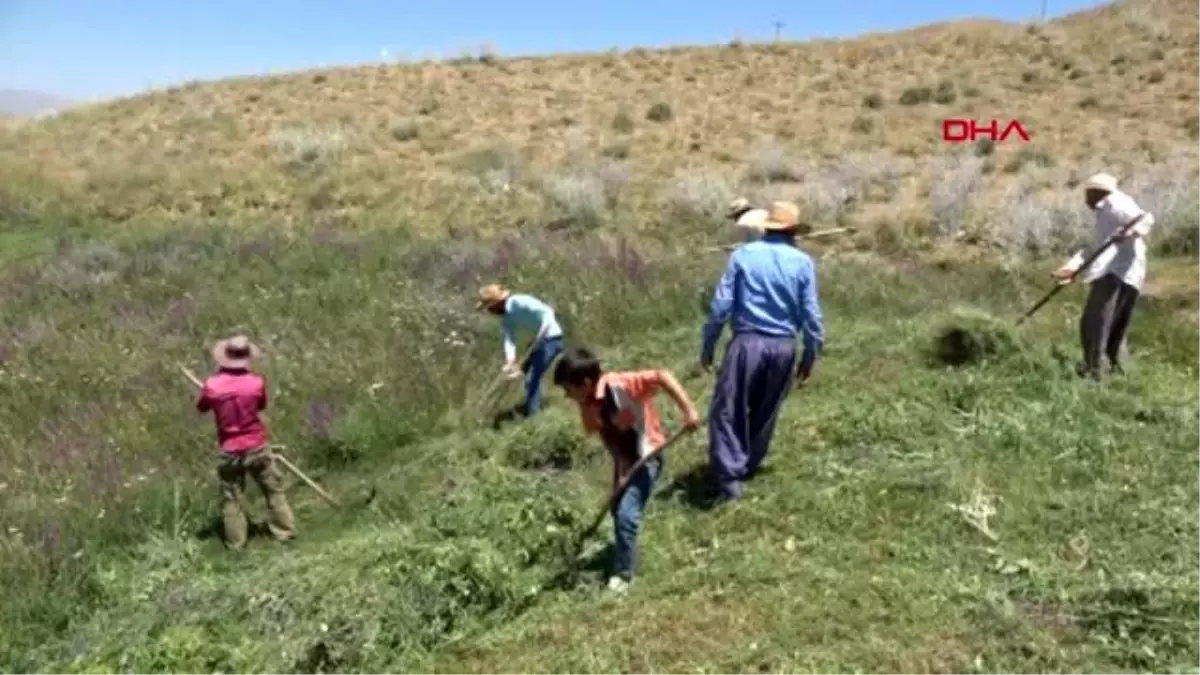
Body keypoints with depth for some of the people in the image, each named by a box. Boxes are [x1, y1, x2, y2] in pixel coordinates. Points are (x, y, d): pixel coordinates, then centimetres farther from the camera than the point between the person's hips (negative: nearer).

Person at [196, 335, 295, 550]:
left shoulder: (212, 385, -13)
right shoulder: (256, 382, -15)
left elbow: (201, 407, 7)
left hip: (229, 451, 1)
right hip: (256, 447, -1)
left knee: (231, 497, 12)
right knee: (274, 489, 14)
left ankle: (235, 543, 17)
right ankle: (284, 532, 21)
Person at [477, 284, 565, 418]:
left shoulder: (520, 302, -20)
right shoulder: (508, 318, 6)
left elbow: (547, 312, -25)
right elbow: (509, 340, -7)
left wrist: (540, 335, -35)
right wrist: (509, 362, -23)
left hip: (551, 339, -10)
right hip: (542, 340, 10)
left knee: (532, 378, -11)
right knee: (527, 368, 28)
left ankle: (531, 415, -2)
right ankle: (535, 404, 46)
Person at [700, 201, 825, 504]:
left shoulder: (743, 254, -1)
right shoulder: (803, 263, 2)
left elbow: (721, 304, -4)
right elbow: (810, 315, 2)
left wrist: (707, 344, 5)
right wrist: (810, 355, 13)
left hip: (747, 342, -2)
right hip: (783, 347, 3)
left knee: (728, 411, 3)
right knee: (765, 413, 18)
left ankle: (730, 477, -6)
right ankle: (747, 468, 31)